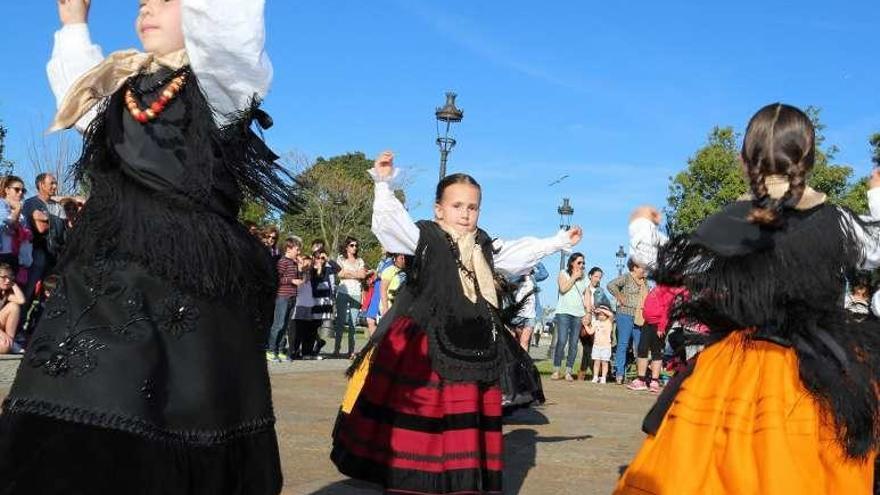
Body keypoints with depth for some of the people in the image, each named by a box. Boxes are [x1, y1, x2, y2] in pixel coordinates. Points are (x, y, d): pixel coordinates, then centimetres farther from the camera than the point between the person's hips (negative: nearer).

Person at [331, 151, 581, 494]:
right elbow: (390, 220, -17)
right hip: (422, 345, -5)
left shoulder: (485, 246, 14)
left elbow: (522, 252, 26)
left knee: (465, 416, 10)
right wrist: (384, 184, -30)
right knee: (414, 413, -5)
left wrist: (559, 242, 30)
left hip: (472, 349, 6)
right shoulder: (424, 237, -4)